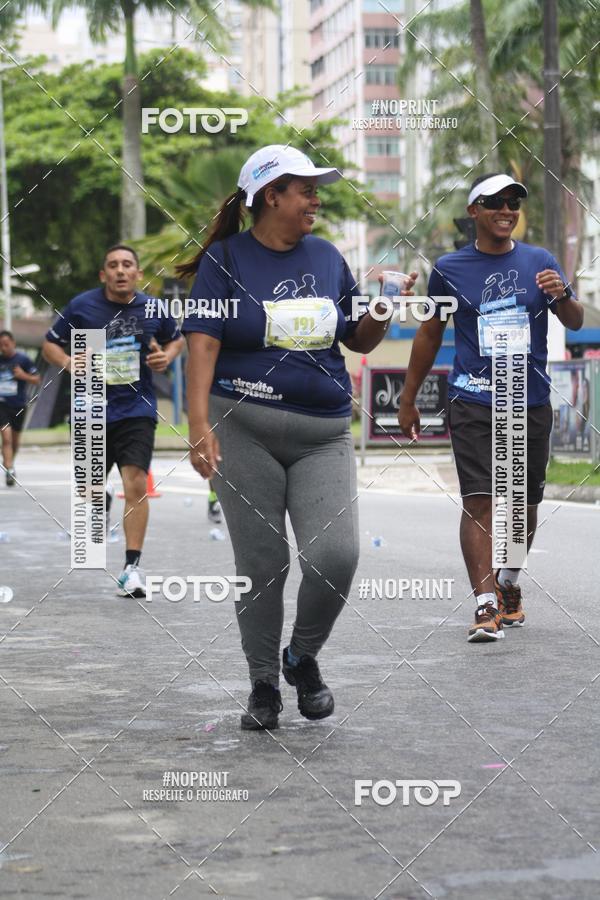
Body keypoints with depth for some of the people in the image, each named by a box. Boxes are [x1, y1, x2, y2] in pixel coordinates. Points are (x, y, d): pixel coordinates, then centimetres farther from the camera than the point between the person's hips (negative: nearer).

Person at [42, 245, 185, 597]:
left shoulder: (153, 309, -1)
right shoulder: (82, 306, -5)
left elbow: (177, 339, 18)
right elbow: (51, 344, 6)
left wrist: (167, 356, -3)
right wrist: (67, 362, -15)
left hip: (137, 409, 0)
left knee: (136, 485, -15)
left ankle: (132, 567, -10)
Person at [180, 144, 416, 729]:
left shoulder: (325, 257, 13)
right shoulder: (225, 258, 0)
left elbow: (359, 340, 19)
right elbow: (202, 343, -9)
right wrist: (199, 424, -21)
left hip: (323, 434, 3)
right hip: (245, 430, -3)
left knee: (335, 554, -13)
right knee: (261, 564, 0)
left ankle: (303, 658, 13)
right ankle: (263, 685, 17)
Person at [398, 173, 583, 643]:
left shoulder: (541, 262, 7)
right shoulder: (450, 268, 4)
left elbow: (575, 322, 9)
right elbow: (430, 335, 12)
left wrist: (561, 296, -14)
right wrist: (408, 400, 12)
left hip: (531, 404, 2)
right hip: (474, 405, -2)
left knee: (524, 503, 11)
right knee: (479, 502, -13)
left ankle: (509, 583, 33)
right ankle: (486, 604, -16)